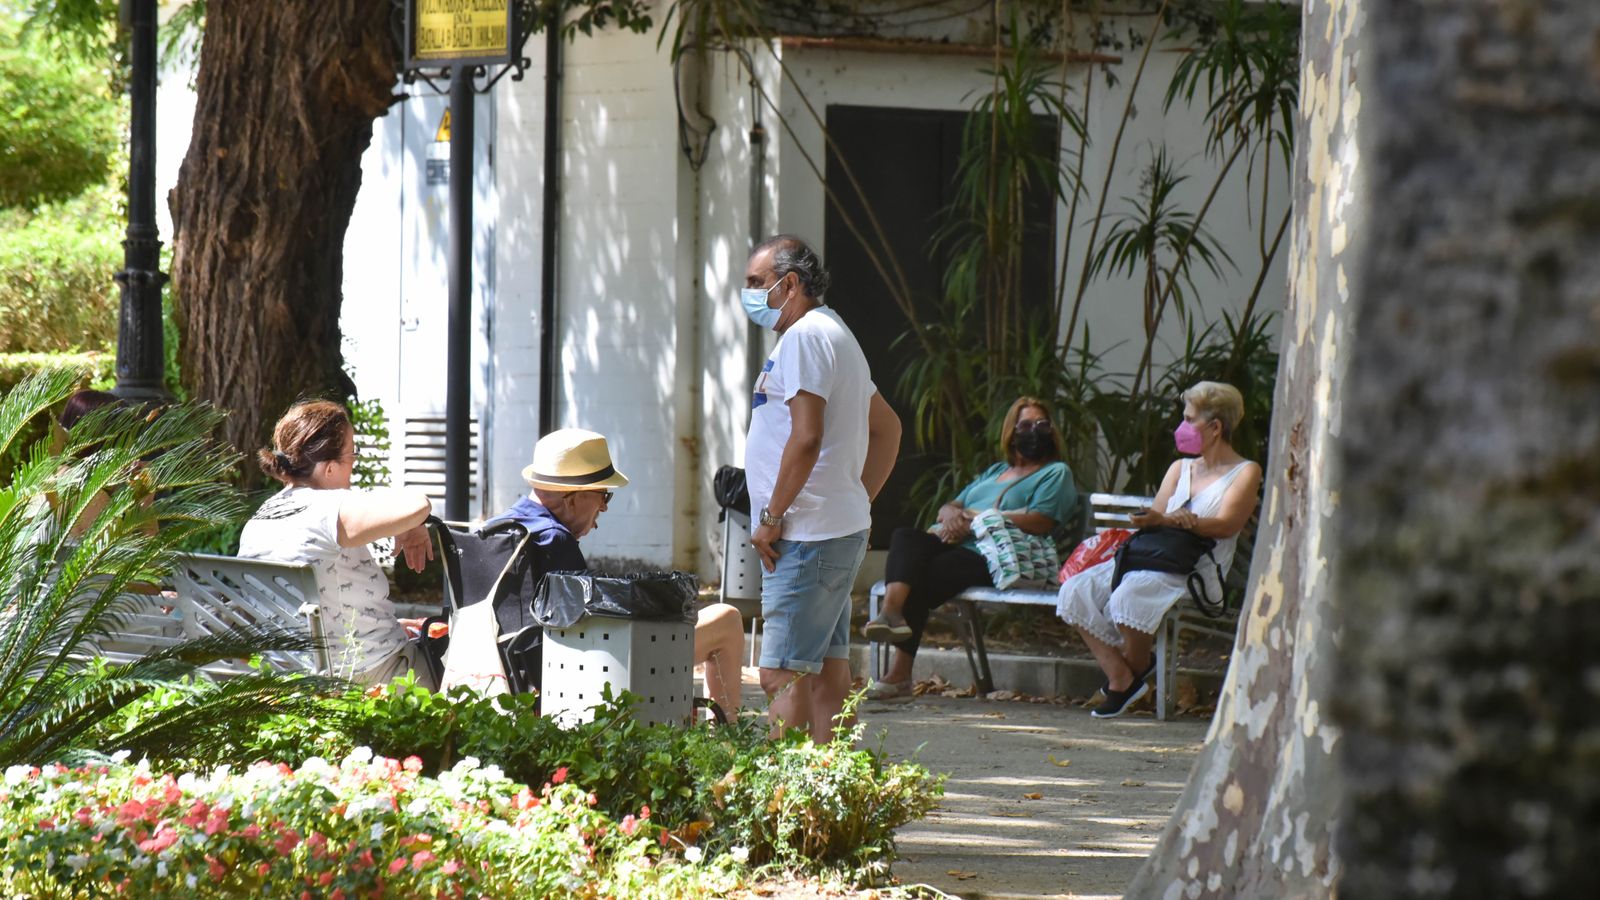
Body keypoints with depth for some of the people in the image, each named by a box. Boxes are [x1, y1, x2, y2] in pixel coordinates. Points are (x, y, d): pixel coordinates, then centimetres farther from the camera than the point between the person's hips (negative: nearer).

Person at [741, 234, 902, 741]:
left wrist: (772, 518, -15)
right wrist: (858, 501, 21)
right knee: (826, 669, 8)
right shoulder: (834, 335, 21)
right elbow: (887, 428, 27)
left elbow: (806, 437, -21)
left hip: (808, 537, -11)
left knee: (784, 674, -13)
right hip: (844, 528, 11)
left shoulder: (805, 336, -12)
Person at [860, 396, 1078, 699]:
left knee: (921, 579, -30)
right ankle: (892, 612, -48)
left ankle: (899, 674, -33)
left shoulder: (1056, 474, 11)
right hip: (951, 543, 6)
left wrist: (973, 519, -9)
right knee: (905, 538, -28)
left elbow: (1039, 523, -7)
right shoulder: (995, 472, 33)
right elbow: (948, 506, 27)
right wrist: (951, 513, 0)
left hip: (987, 556, -6)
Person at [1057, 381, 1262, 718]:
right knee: (1076, 591, -16)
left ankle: (1138, 669, -9)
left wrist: (1165, 521, -22)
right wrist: (1179, 520, -15)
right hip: (1153, 559, 7)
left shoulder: (1245, 472, 5)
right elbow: (1157, 514, 12)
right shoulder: (1181, 468, 25)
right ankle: (1120, 677, -15)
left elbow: (1226, 525, -10)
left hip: (1196, 571, -7)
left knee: (1129, 596, -35)